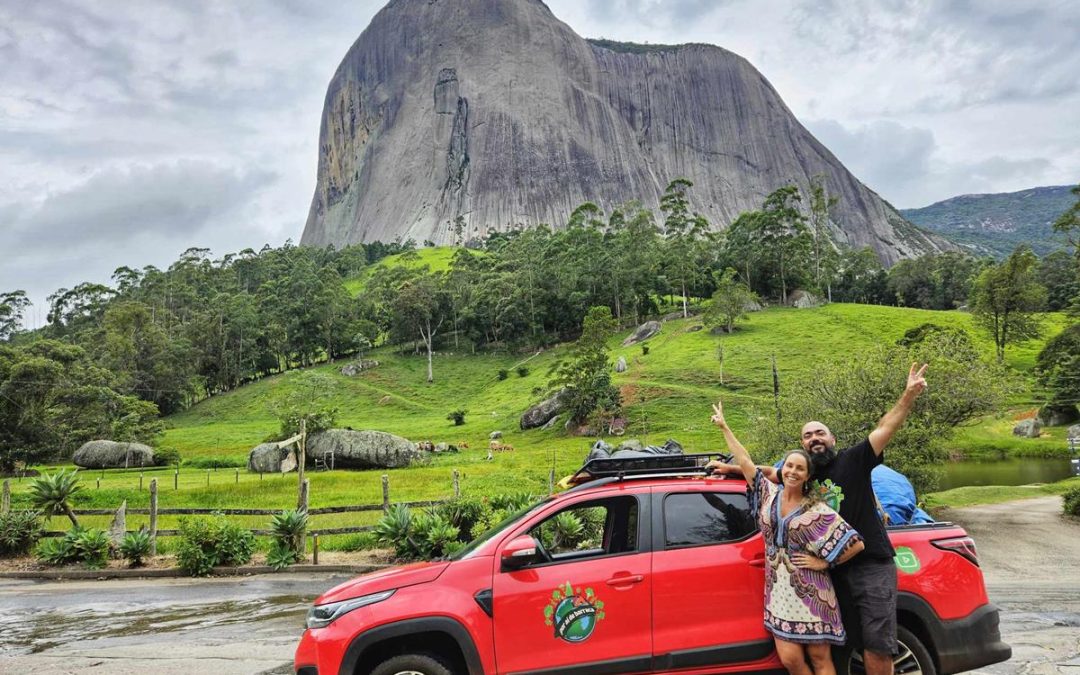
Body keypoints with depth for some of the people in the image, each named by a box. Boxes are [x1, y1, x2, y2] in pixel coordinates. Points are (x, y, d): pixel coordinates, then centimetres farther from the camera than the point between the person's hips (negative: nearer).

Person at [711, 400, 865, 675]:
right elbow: (745, 461, 8)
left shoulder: (817, 511, -7)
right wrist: (724, 427, 11)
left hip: (810, 592, -4)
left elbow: (856, 543, -9)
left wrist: (824, 562, -6)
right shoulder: (770, 494, 5)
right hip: (779, 590, 4)